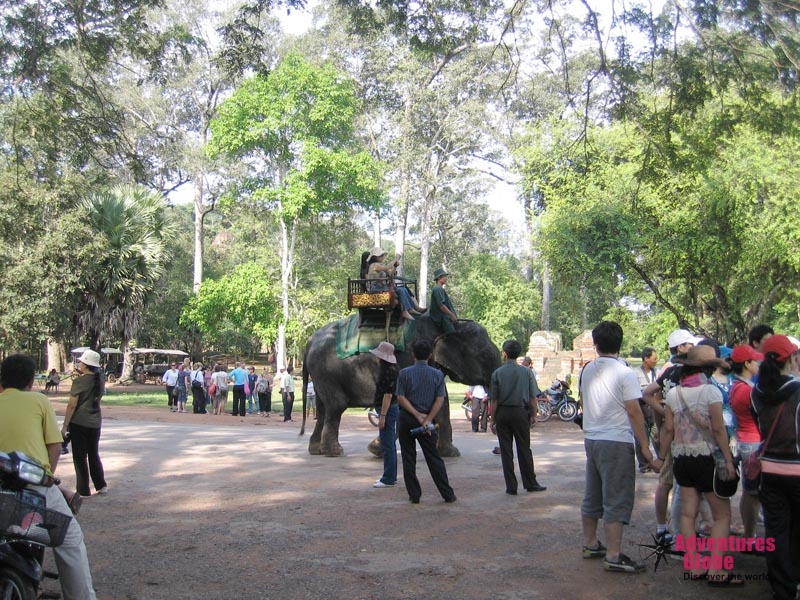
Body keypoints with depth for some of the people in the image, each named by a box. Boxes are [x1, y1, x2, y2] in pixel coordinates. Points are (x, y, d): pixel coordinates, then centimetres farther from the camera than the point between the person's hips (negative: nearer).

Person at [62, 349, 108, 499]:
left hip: (79, 423, -6)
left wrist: (65, 426, -9)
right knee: (94, 454, 18)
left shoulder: (79, 381, -14)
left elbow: (72, 405, -15)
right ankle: (101, 485, 21)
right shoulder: (100, 380, 3)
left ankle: (83, 490, 8)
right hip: (95, 423, 6)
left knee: (80, 457, 4)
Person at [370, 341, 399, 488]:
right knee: (389, 445, 16)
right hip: (390, 410, 11)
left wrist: (382, 416, -22)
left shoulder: (388, 372, -19)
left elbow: (388, 395, -23)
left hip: (388, 410, -11)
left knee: (387, 446, -6)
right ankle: (391, 476, 23)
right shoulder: (390, 369, 12)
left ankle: (388, 479, -2)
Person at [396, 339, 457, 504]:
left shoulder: (404, 373, -4)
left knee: (409, 459, 6)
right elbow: (440, 400, -8)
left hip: (406, 420, -1)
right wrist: (427, 419, -11)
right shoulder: (438, 374, 0)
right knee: (434, 458, 7)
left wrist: (418, 415, -11)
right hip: (427, 420, 1)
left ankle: (414, 495, 7)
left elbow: (401, 398, -10)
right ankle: (447, 494, 8)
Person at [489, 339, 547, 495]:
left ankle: (511, 486, 7)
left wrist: (493, 418, 3)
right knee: (524, 449, 9)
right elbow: (533, 397, -3)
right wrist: (534, 415, 7)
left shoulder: (497, 373, -5)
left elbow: (494, 400, -5)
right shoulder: (526, 371, -3)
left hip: (503, 413, -1)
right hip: (520, 412, 1)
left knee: (506, 450, 5)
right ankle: (530, 483, 13)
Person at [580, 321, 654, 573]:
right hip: (616, 442, -7)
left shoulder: (587, 370, 6)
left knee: (592, 496, 17)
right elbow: (634, 412, -15)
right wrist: (644, 446, -10)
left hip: (591, 438, 7)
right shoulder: (624, 373, -14)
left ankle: (590, 544, 28)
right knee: (617, 500, -3)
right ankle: (613, 555, -3)